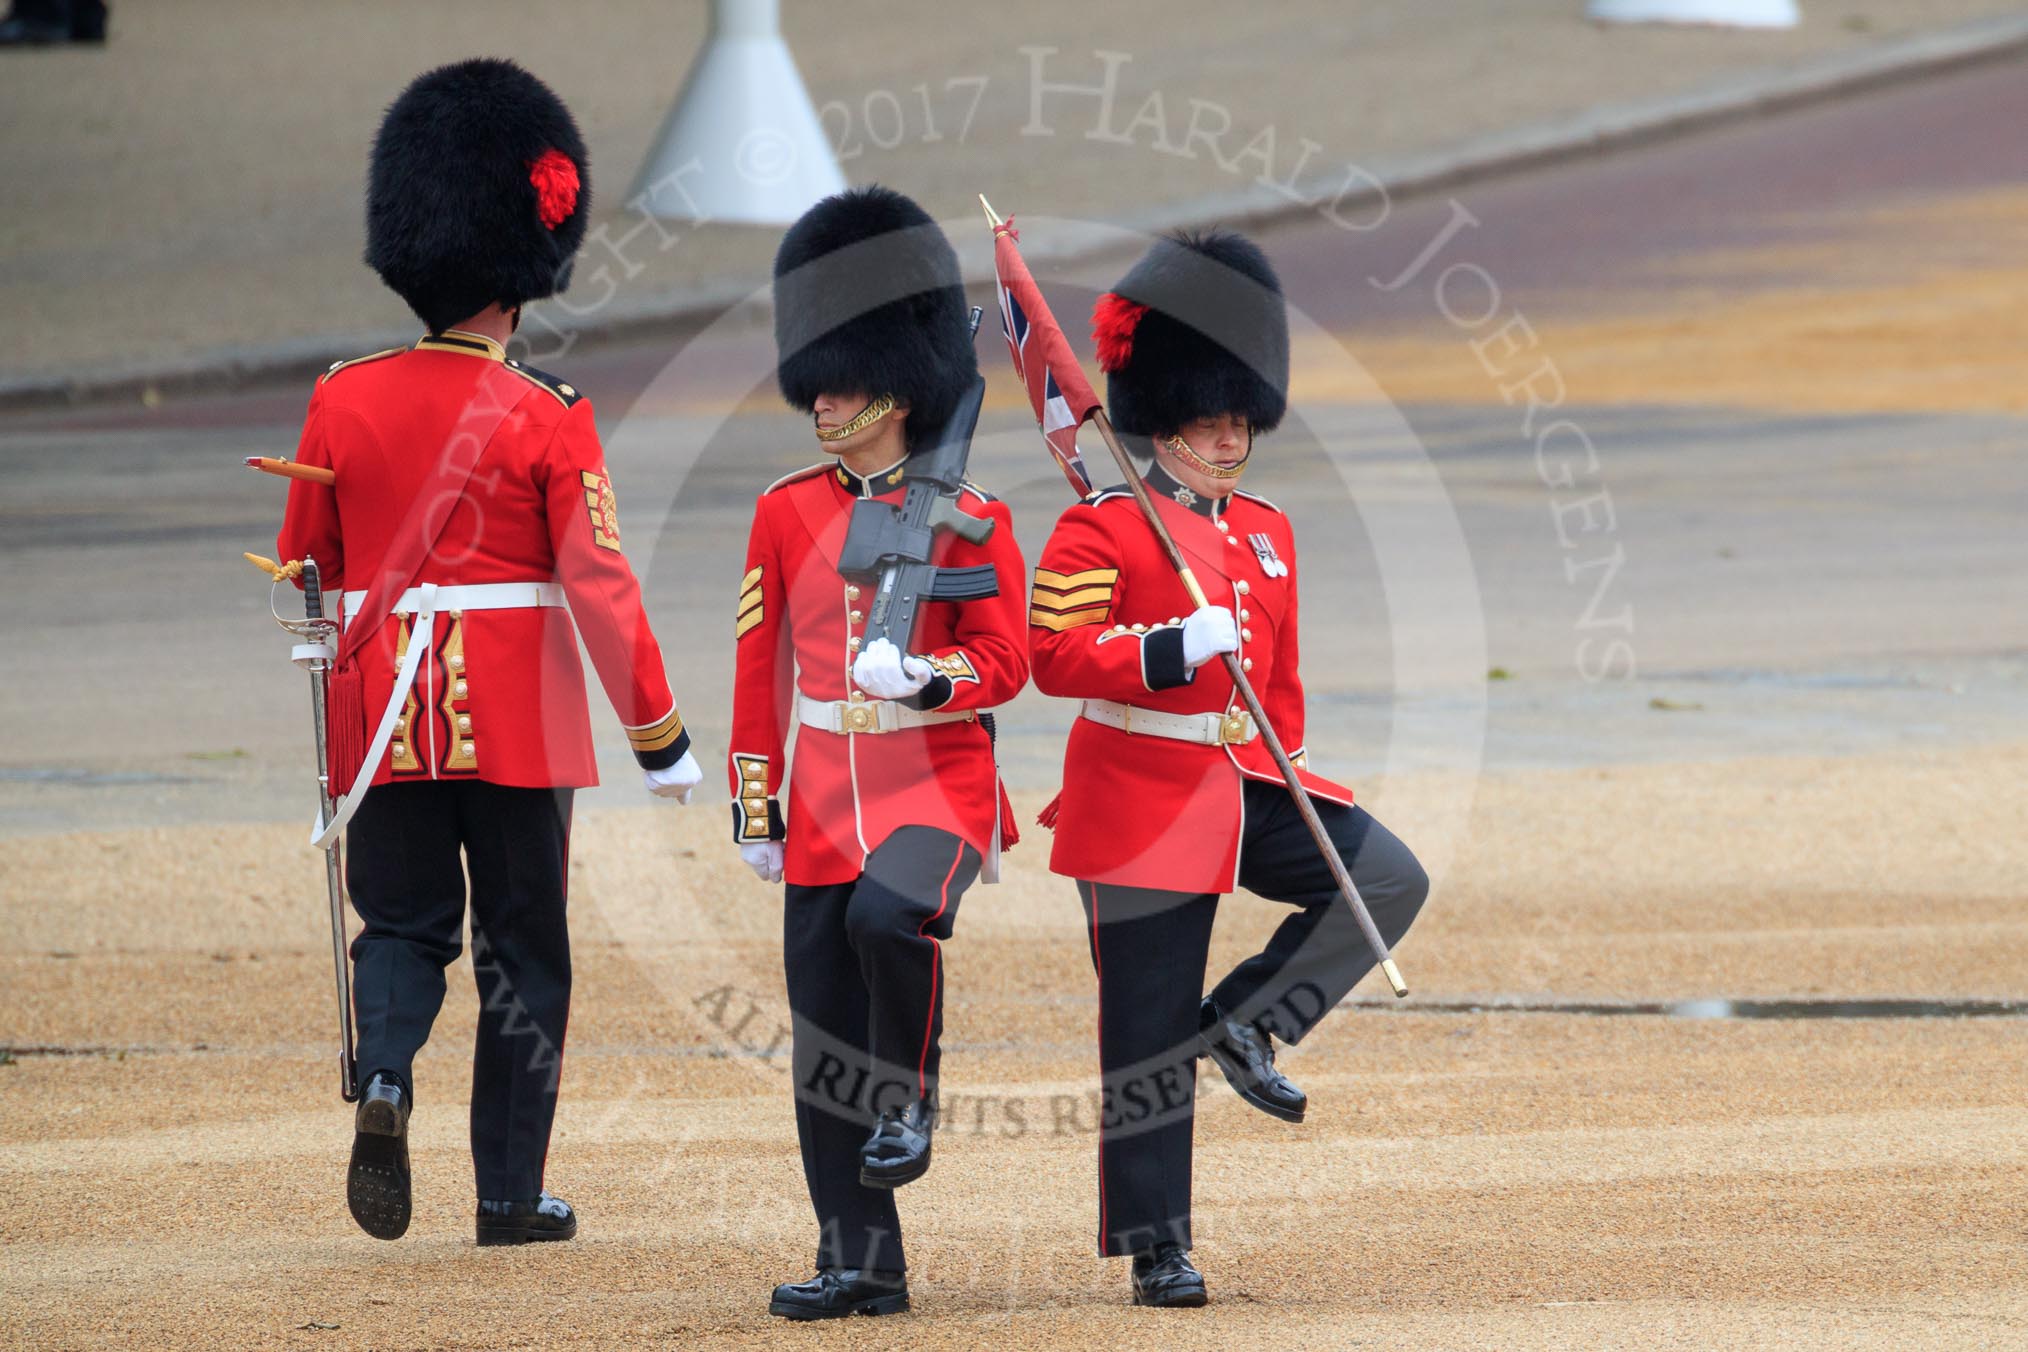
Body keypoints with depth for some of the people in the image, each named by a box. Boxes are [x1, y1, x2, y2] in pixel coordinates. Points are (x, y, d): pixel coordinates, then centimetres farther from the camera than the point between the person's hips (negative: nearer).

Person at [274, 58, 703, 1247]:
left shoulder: (343, 402, 0)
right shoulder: (547, 419, -10)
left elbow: (307, 575, 9)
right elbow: (599, 587, -12)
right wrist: (661, 734, -5)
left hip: (386, 710, 3)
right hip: (519, 722, -3)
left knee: (403, 926, 14)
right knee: (522, 950, 8)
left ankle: (384, 1075, -17)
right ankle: (512, 1193, 9)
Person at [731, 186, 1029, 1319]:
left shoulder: (968, 520, -4)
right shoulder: (788, 512, 6)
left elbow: (1006, 659, -4)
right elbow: (760, 668, 9)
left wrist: (924, 675, -24)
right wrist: (756, 807, 7)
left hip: (938, 780, -4)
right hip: (825, 790, 4)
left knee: (891, 915, -35)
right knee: (826, 1043, 2)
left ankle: (913, 1093, -8)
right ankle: (862, 1265, 9)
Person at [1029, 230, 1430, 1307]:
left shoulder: (1266, 533, 12)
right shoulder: (1098, 532, -9)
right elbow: (1053, 655, -18)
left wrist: (1288, 787, 19)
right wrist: (1174, 648, -28)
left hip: (1245, 785, 6)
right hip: (1143, 801, -6)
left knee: (1389, 881, -15)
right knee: (1146, 1035, -2)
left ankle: (1246, 1023, -2)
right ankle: (1156, 1248, 6)